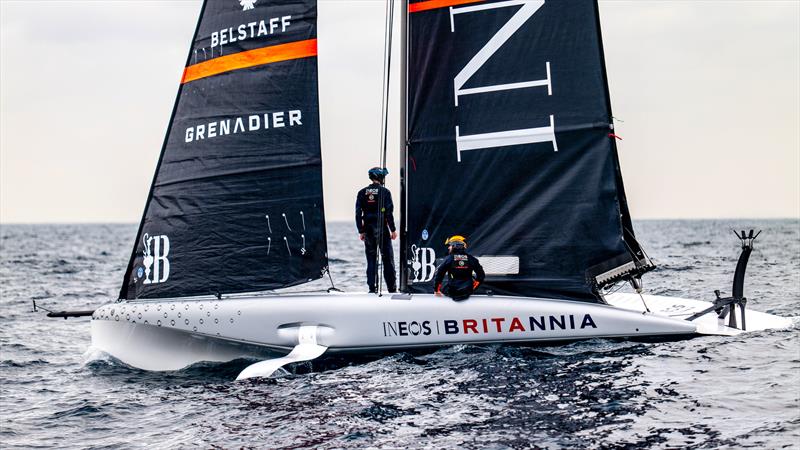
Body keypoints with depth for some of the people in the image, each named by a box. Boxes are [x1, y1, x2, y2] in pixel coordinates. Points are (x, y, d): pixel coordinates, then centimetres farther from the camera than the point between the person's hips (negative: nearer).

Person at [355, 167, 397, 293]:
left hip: (368, 230, 3)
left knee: (371, 260, 7)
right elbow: (388, 213, -9)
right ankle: (392, 287, 6)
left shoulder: (362, 193, 4)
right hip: (382, 230, -3)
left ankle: (372, 288, 4)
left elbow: (358, 213, 3)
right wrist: (393, 230, -3)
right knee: (388, 259, 5)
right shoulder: (385, 192, -6)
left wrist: (361, 231, 8)